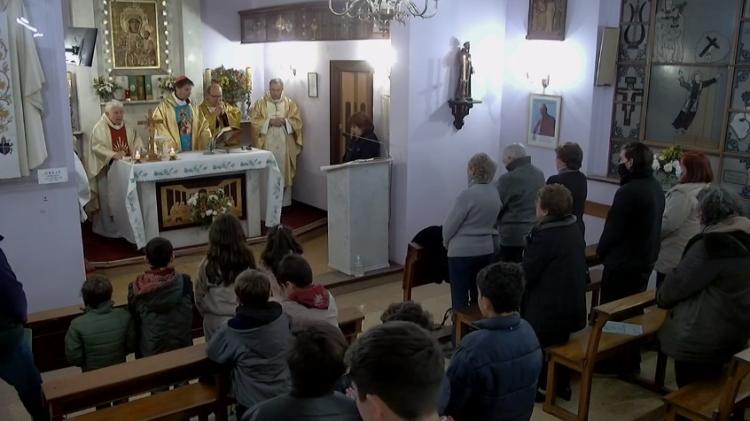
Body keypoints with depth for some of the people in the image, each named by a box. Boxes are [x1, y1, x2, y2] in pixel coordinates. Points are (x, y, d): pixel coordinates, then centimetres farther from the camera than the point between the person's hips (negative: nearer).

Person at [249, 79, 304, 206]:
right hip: (267, 144, -1)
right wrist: (269, 121, -15)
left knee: (285, 172, 3)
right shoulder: (261, 103, 5)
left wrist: (284, 121, -13)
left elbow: (297, 121, 3)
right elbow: (254, 120, -2)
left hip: (285, 145, 1)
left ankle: (285, 203, 12)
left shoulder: (290, 103, 8)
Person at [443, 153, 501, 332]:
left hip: (463, 251, -7)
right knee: (479, 294, 16)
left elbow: (450, 225, -13)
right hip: (486, 250, 7)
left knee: (460, 297, 2)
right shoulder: (495, 193, 2)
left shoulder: (468, 194, -19)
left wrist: (446, 242, 6)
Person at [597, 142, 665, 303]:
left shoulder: (629, 191, -22)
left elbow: (613, 228, -19)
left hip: (623, 263, -9)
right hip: (646, 260, 9)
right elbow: (652, 226, 13)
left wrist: (600, 250, -1)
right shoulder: (656, 187, 7)